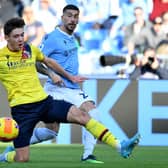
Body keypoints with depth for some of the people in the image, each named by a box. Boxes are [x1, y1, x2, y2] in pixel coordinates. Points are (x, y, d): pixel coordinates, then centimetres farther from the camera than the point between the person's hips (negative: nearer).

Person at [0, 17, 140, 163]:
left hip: (44, 101, 4)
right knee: (22, 159, -10)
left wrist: (69, 76, 37)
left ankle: (119, 146, -18)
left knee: (82, 116, -14)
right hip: (21, 108, -4)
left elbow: (48, 61, 29)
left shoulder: (31, 49, 9)